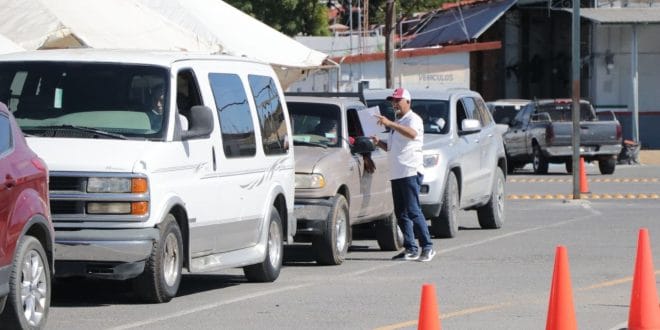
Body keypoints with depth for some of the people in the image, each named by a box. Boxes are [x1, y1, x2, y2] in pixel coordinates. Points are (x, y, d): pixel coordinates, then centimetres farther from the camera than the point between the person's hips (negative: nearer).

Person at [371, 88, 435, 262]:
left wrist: (390, 124, -34)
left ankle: (427, 247, -10)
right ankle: (410, 249, 9)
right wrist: (379, 142, 9)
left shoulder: (413, 119, -3)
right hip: (396, 174, 9)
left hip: (410, 172, -9)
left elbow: (412, 134, -26)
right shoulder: (397, 123, 25)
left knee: (413, 211, -13)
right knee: (401, 214, 6)